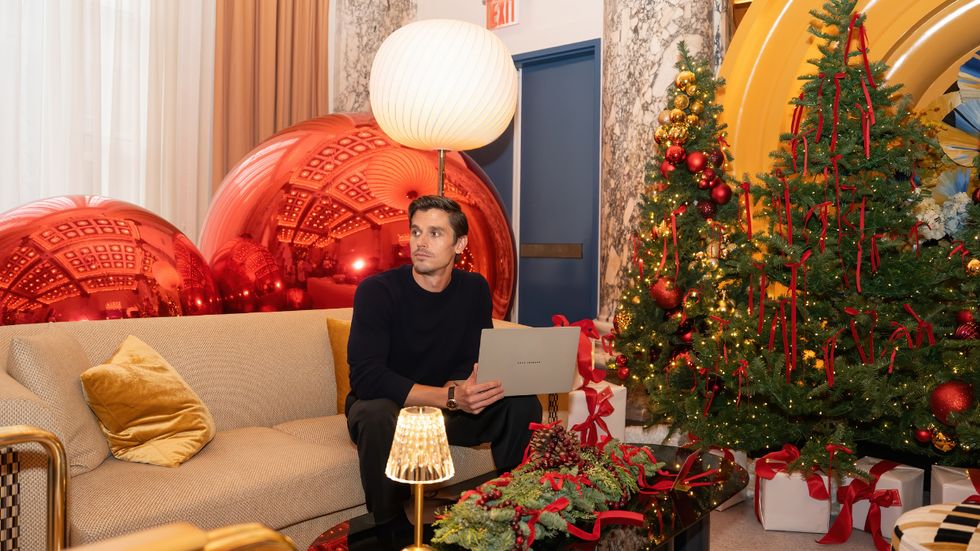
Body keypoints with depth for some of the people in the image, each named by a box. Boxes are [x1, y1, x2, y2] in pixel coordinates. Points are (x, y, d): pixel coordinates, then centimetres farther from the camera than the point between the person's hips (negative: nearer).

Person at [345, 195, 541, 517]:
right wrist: (451, 397, -36)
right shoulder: (376, 291, -18)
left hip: (448, 413, 4)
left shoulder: (474, 289, -3)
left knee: (524, 404, -15)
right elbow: (366, 376, -27)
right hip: (387, 408, -4)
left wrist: (464, 386, -28)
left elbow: (479, 358, -2)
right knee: (377, 416, -38)